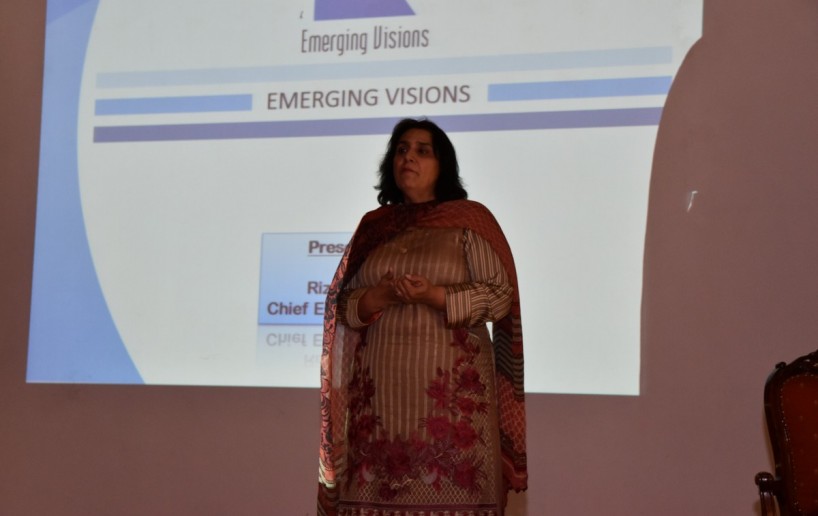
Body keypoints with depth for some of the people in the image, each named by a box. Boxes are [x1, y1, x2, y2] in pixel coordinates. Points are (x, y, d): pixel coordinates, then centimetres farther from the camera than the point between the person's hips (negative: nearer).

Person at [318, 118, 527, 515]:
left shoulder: (469, 219, 3)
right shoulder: (372, 225, 15)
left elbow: (501, 296, -4)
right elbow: (343, 305, 13)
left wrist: (434, 296, -16)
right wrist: (377, 297, -9)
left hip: (451, 386, -3)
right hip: (379, 386, 3)